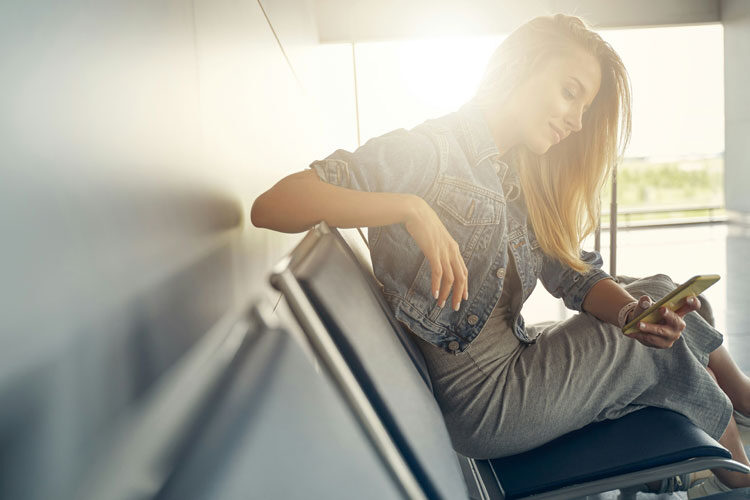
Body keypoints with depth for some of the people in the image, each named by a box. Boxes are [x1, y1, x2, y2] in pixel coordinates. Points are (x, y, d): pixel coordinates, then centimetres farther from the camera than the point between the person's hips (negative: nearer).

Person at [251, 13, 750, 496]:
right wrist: (409, 207, -35)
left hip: (514, 358, 8)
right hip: (479, 397, -8)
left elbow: (575, 275, 6)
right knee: (660, 350, -2)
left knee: (661, 293, 6)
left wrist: (629, 310, -15)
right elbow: (270, 206, -24)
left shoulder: (522, 178, 10)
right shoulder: (429, 149, -16)